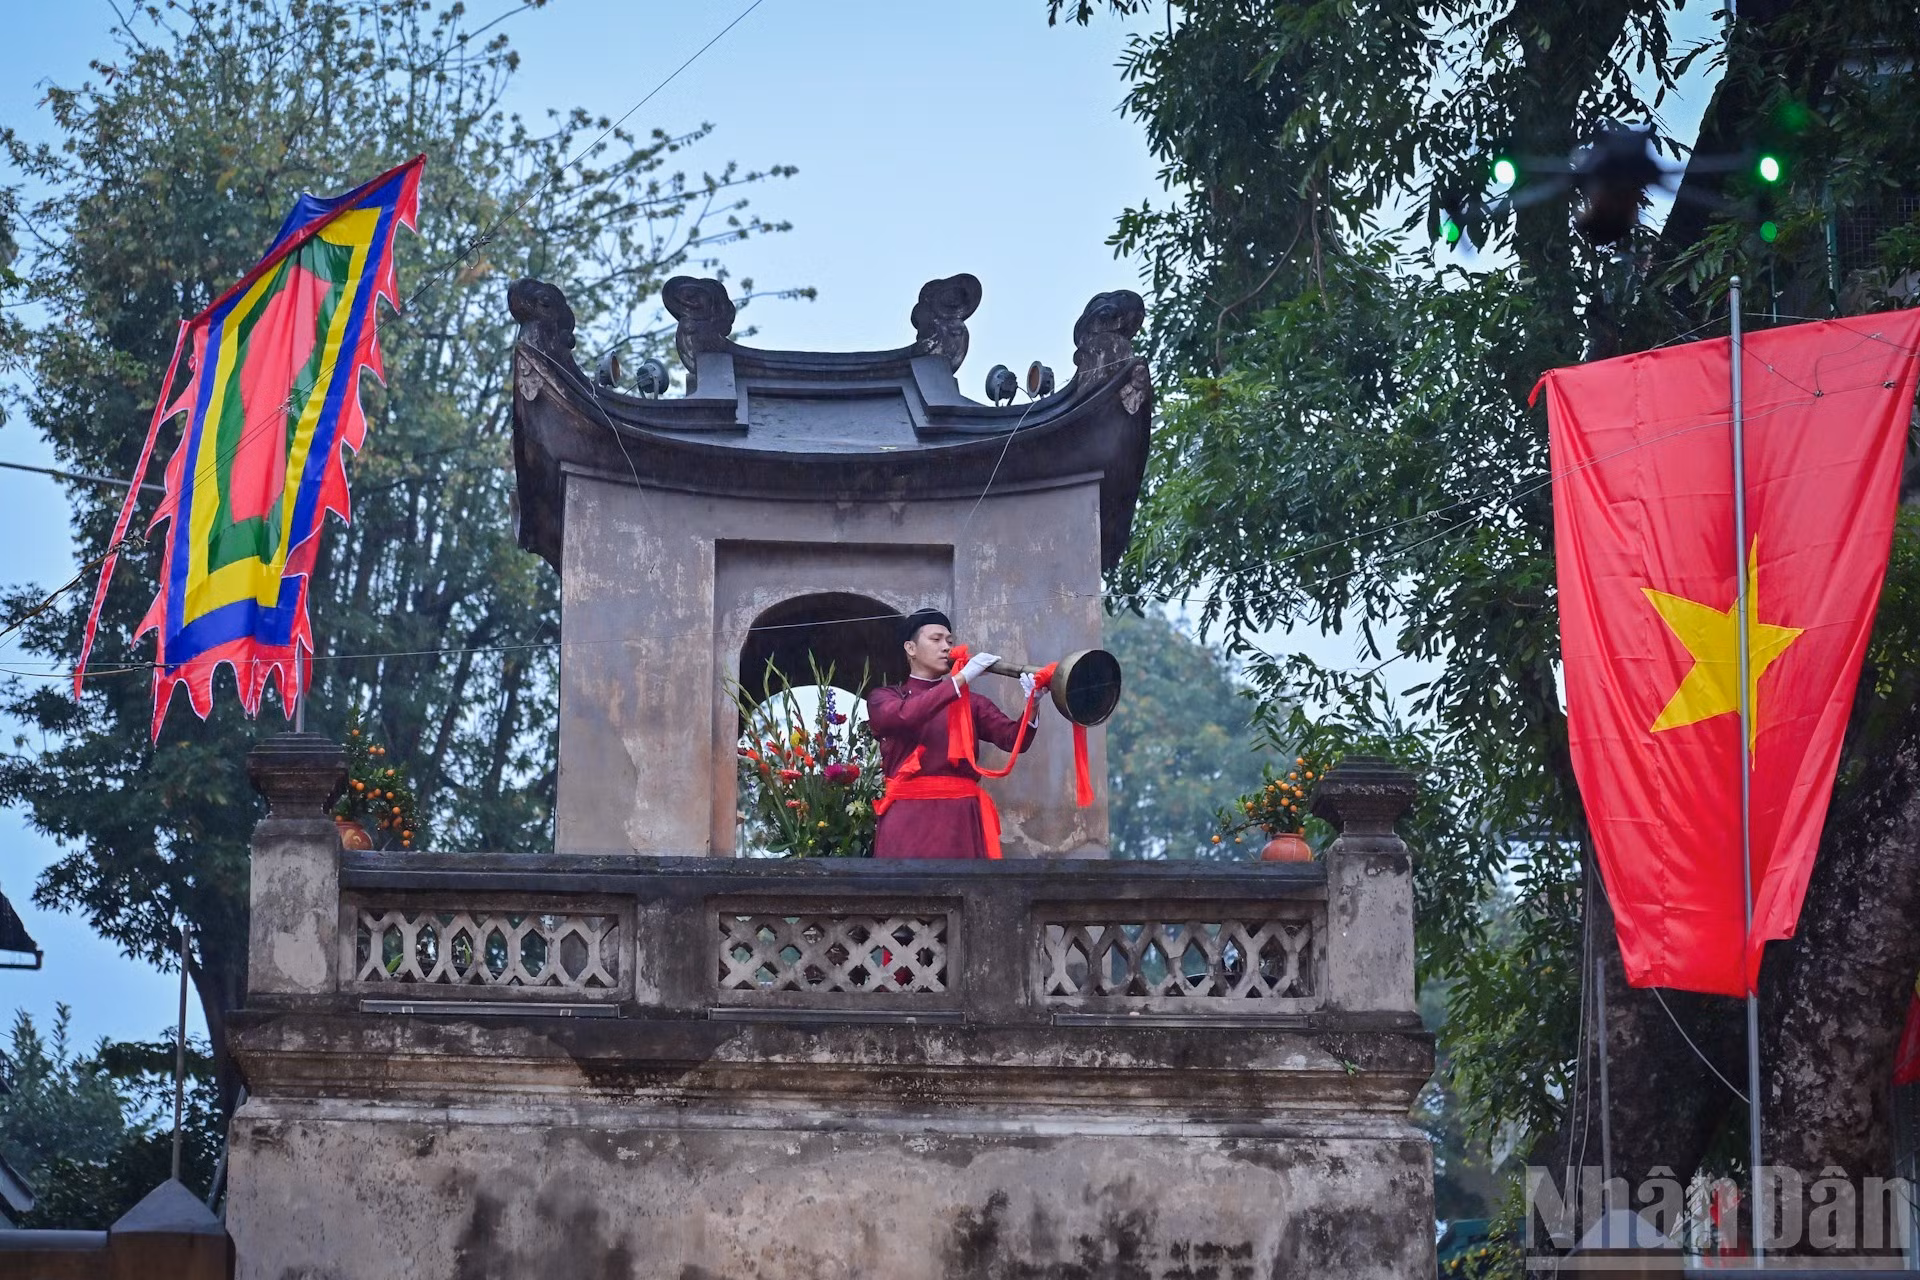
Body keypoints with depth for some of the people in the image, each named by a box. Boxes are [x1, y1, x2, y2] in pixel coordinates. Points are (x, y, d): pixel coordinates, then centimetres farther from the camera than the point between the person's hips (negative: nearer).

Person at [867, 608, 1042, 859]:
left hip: (963, 818, 2)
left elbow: (1014, 740, 0)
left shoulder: (972, 702, 16)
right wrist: (961, 678, -19)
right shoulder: (884, 698, 10)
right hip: (909, 818, -2)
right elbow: (904, 716, -14)